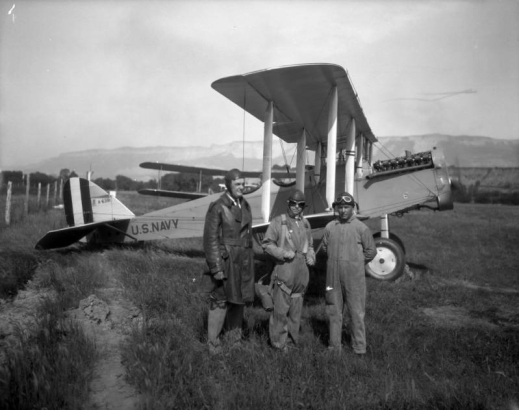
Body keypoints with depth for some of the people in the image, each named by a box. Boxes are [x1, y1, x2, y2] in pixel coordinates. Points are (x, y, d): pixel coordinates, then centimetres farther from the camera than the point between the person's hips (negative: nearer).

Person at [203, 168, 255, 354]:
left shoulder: (245, 205, 9)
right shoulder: (217, 207, -11)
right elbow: (211, 239, -13)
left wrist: (250, 260, 14)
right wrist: (216, 268, -16)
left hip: (244, 260, 6)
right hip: (226, 260, -6)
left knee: (239, 299, 13)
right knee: (220, 300, 0)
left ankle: (235, 337, 27)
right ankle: (213, 342, 12)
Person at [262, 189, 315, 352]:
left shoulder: (305, 223, 13)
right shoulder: (278, 221, -5)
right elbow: (266, 244, -6)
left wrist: (311, 256, 6)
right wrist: (283, 253, -17)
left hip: (302, 270, 6)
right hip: (284, 269, -5)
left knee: (296, 308, 14)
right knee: (280, 308, -4)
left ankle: (292, 338, 28)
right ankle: (278, 342, 10)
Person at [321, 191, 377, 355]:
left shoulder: (361, 228, -4)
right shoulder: (330, 227, 4)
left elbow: (371, 251, 3)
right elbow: (325, 247, 17)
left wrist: (356, 263, 8)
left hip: (354, 277, -3)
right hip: (333, 276, 3)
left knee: (356, 312, 3)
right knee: (333, 311, 10)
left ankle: (359, 348, 16)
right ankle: (334, 346, 23)